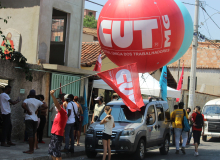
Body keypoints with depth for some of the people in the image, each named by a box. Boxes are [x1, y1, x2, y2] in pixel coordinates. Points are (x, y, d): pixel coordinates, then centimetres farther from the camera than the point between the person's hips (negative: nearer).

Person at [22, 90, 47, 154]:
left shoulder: (27, 100, -6)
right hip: (35, 119, 5)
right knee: (33, 134, 12)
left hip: (29, 119, -5)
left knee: (30, 134, -6)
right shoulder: (38, 101, 7)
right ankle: (32, 149, 16)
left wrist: (28, 111, -13)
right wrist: (38, 110, 5)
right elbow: (45, 106, 2)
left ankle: (30, 150, -8)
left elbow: (23, 105, -25)